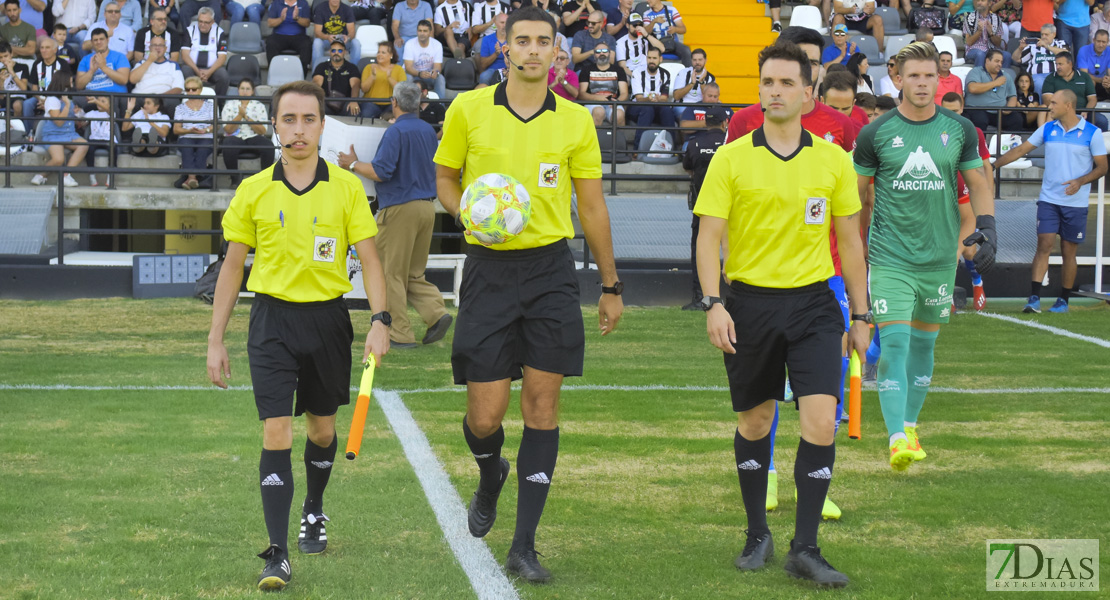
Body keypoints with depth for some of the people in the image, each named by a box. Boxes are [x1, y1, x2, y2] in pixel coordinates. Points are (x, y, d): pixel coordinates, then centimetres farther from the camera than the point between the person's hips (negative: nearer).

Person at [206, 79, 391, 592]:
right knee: (276, 435, -11)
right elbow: (232, 266, 8)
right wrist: (215, 341, 6)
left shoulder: (346, 188, 1)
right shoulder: (253, 191, 2)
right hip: (272, 319, -1)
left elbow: (369, 259, 1)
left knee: (322, 429, 16)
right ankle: (277, 555, -14)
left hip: (327, 319, 1)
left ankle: (314, 512, 44)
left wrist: (380, 321, -12)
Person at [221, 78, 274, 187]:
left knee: (268, 146, -33)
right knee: (228, 148, -37)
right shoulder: (230, 105, 10)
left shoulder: (259, 106, 12)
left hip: (254, 137, 1)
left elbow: (262, 131, 0)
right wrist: (240, 115, -11)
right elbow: (228, 129, -1)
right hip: (236, 137, -1)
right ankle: (235, 178, -18)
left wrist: (246, 116, -8)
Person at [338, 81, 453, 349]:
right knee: (414, 273, 16)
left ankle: (401, 334, 1)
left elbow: (381, 171, -19)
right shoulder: (428, 130, 11)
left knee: (393, 274, 1)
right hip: (427, 206, 8)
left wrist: (353, 164, -4)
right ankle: (436, 312, -4)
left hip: (401, 208, -8)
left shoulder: (396, 131, -13)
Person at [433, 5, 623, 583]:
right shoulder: (468, 110, 1)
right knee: (484, 415, -3)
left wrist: (610, 285, 12)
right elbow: (445, 180, 13)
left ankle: (523, 546, 3)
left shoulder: (575, 120, 3)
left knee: (542, 404, -3)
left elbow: (592, 205, 10)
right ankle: (490, 476, 35)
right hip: (488, 269, -1)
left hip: (551, 269, 1)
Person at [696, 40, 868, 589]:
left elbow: (849, 240, 11)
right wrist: (713, 304, -17)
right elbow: (709, 236, -4)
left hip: (814, 303, 0)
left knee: (821, 422, -12)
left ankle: (805, 548, -5)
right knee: (754, 423, 10)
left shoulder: (834, 160, 4)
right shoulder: (730, 159, -1)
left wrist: (861, 316, 11)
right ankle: (757, 535, 27)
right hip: (750, 302, 0)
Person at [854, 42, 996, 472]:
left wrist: (986, 227, -6)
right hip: (890, 256, -3)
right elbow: (858, 195, 7)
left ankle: (910, 426, 29)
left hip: (940, 256, 3)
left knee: (924, 343, 13)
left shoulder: (960, 130, 2)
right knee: (894, 343, -13)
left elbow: (978, 185, 11)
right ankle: (897, 438, -17)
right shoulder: (875, 134, -4)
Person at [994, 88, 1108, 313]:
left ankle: (1063, 300, 15)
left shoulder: (1092, 133, -4)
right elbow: (1021, 150, 11)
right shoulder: (1047, 129, 5)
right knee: (1044, 245, -8)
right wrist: (993, 165, 7)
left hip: (1075, 202, -2)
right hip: (1048, 199, 2)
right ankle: (1034, 298, -11)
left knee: (1069, 252, 4)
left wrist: (1080, 181, -18)